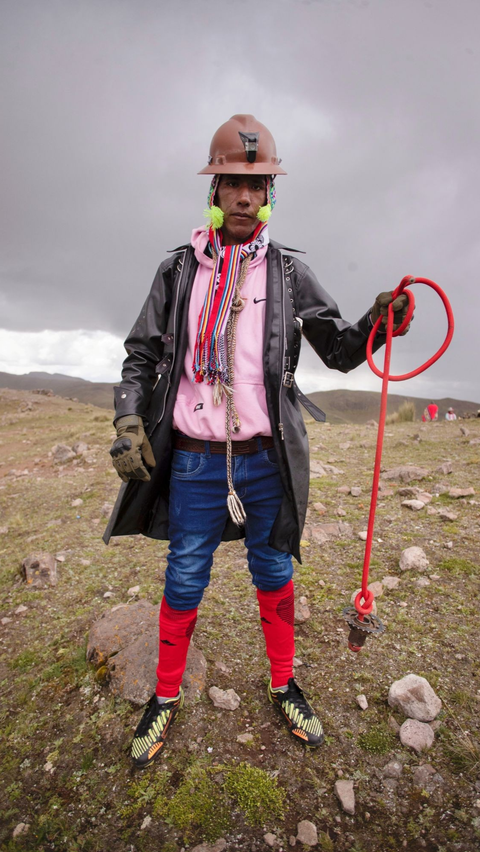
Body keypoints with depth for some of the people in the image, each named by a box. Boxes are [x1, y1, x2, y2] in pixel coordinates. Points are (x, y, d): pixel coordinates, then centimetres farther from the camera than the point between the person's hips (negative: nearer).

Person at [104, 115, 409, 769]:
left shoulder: (289, 271, 5)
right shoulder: (179, 268, 6)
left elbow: (339, 351, 5)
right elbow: (141, 355, 8)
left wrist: (375, 325, -15)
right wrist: (128, 420, -6)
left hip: (265, 461, 1)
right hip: (192, 462, 0)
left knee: (274, 575, 15)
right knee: (183, 583, 11)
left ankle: (284, 686, 41)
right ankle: (166, 696, 37)